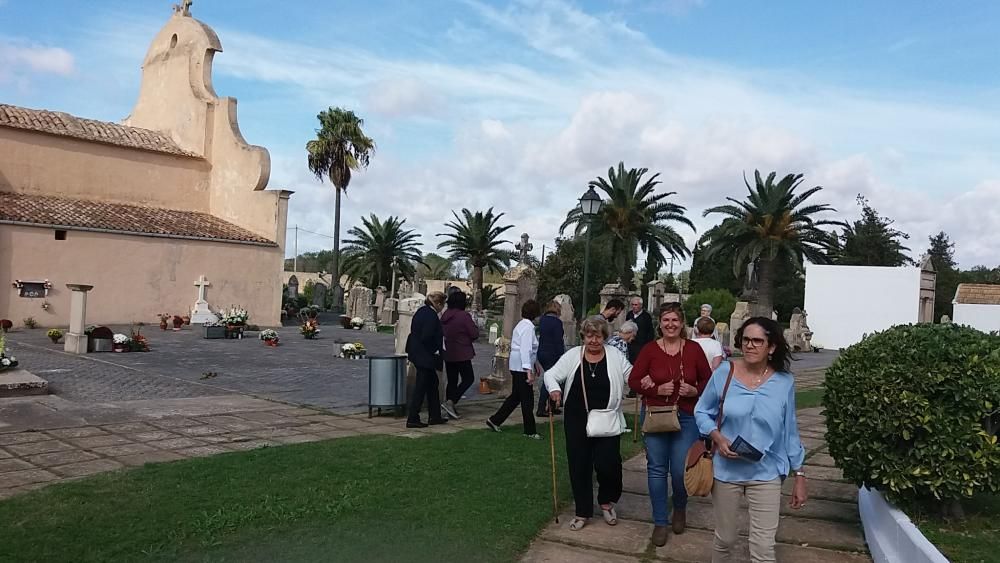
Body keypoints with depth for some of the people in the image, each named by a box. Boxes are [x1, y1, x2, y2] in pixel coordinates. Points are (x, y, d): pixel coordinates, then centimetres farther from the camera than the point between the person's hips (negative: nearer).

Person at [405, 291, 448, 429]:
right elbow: (426, 337, -25)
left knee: (432, 383, 18)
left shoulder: (421, 311, 8)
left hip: (416, 353, 10)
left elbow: (414, 332, 14)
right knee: (421, 387, -2)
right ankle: (412, 419, 4)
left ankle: (435, 416, 25)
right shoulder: (431, 315, -20)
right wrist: (434, 351, -11)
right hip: (425, 356, -10)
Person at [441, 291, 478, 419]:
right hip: (461, 354, -7)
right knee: (468, 378, 2)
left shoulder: (444, 316, 6)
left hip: (447, 354, 7)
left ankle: (450, 408, 15)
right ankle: (450, 402, -11)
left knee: (452, 381, 13)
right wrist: (474, 326, 6)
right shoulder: (464, 316, -15)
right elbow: (475, 335, -12)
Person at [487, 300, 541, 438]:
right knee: (527, 399, 0)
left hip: (516, 366, 10)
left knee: (516, 396, 18)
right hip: (522, 368, -10)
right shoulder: (528, 327, -15)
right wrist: (529, 370, -29)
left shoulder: (521, 325, 16)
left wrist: (534, 366, 31)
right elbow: (526, 349, -24)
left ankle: (494, 420, 22)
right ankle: (530, 431, 9)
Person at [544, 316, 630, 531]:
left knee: (608, 463, -7)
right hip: (577, 422, 1)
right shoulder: (573, 355, 2)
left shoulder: (615, 356, 3)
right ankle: (583, 512, 25)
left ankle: (607, 502, 25)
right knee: (579, 466, 7)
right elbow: (552, 374, 0)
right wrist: (554, 387, -21)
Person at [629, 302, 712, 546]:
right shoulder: (650, 349, -4)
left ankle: (680, 508, 33)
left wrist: (695, 391, -13)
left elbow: (708, 380, 7)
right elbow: (634, 381, -2)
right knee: (656, 469, 6)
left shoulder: (693, 349, -1)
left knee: (681, 470, 0)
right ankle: (660, 522, 22)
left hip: (686, 417, 0)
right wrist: (657, 389, -16)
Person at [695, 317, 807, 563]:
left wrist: (799, 476, 4)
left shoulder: (785, 382, -6)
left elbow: (789, 432, 3)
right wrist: (717, 438, -16)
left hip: (766, 474, 0)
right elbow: (702, 411, 2)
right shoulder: (724, 373, -9)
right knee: (725, 538, 15)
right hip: (726, 471, 0)